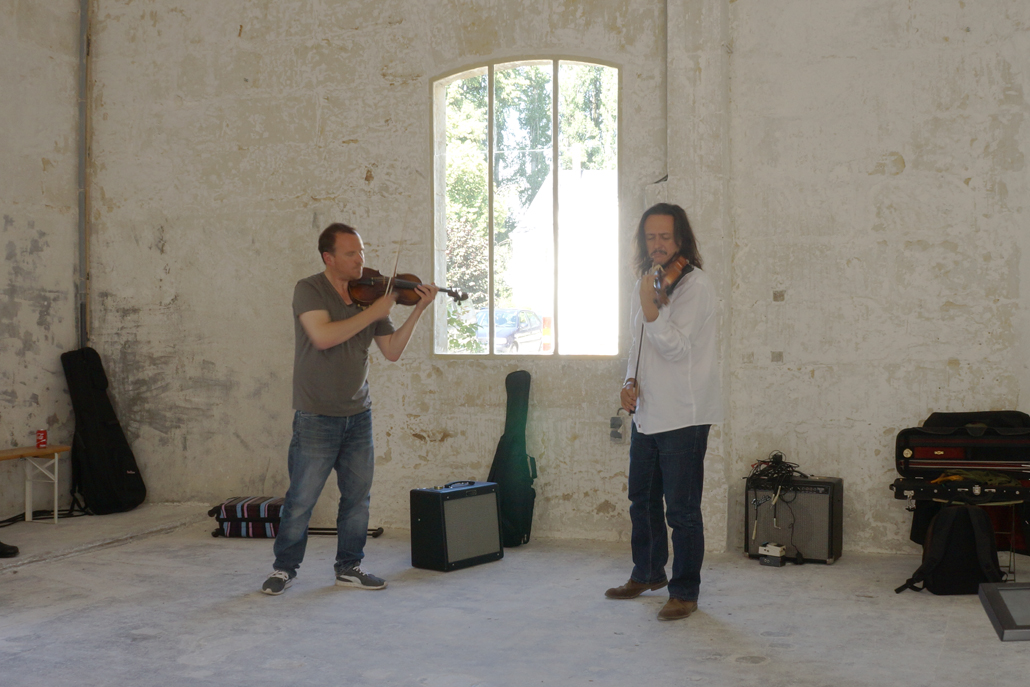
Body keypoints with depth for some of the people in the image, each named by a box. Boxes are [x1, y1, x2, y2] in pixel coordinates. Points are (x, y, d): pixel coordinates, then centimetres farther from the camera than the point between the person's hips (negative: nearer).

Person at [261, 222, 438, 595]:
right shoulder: (309, 290, -8)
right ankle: (284, 567, 19)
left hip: (359, 415, 5)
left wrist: (418, 311, -7)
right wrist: (374, 311, -20)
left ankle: (349, 567, 24)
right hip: (317, 417, -5)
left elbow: (392, 351, 3)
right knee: (301, 499, 2)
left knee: (358, 496, 10)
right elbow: (323, 336, -25)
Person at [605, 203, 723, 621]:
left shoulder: (695, 286, -12)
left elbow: (676, 347, -20)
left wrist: (649, 305, -30)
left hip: (682, 417, -8)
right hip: (646, 413, 8)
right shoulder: (644, 285, 14)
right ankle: (647, 573, 38)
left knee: (681, 509, -3)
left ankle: (684, 593, 10)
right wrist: (631, 382, 6)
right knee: (642, 499, 20)